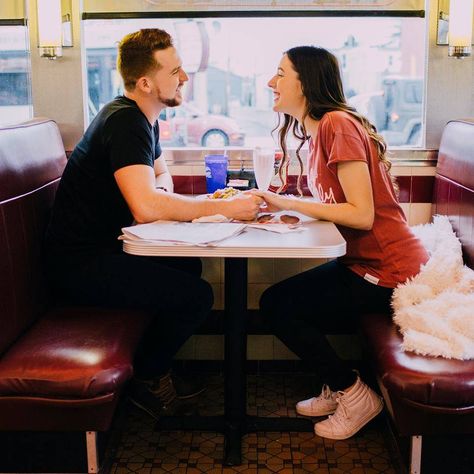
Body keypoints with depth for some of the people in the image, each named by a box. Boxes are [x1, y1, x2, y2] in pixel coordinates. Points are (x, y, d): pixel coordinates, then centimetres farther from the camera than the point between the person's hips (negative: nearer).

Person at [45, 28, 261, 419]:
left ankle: (153, 367, 20)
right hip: (78, 264, -10)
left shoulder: (143, 118, 12)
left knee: (188, 266, 12)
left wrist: (158, 190, -1)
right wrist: (225, 207, -27)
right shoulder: (125, 122, -21)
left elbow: (162, 175, 25)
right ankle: (148, 381, 9)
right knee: (196, 295, -14)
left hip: (101, 247, 10)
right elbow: (145, 207, -34)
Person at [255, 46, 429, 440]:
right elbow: (332, 204, 7)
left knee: (276, 304, -9)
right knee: (283, 302, 8)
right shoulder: (317, 130, 12)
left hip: (388, 272, -9)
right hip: (363, 261, 9)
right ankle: (337, 387, 20)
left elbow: (361, 214, -23)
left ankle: (353, 393, 6)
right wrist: (280, 202, -6)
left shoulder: (337, 124, -18)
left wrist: (288, 204, -19)